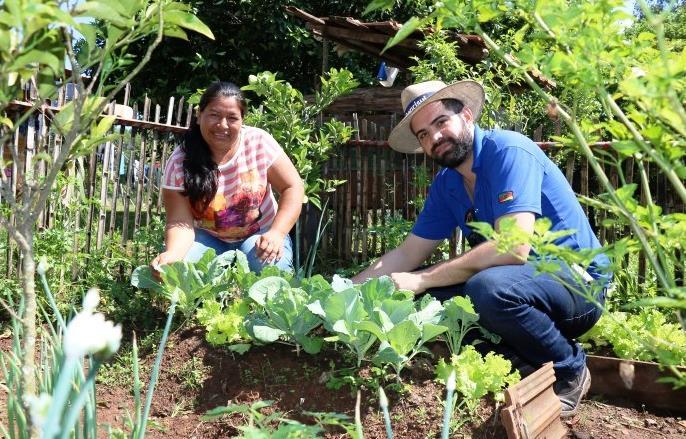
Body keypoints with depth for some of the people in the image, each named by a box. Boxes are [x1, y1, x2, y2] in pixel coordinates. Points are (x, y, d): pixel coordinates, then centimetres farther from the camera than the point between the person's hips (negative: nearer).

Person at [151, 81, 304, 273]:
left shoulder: (260, 142, -14)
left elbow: (293, 188, -8)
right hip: (209, 238, 0)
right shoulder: (179, 163, -15)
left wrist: (277, 233, -23)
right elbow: (181, 221, -18)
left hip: (260, 235, 0)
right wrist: (172, 254, -40)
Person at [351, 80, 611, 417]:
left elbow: (513, 248, -30)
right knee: (422, 295, -5)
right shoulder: (445, 185, 5)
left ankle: (569, 370, -8)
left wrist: (422, 280, -26)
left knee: (489, 286, -36)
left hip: (577, 280, -7)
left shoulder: (508, 151, -19)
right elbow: (407, 254, 11)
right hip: (520, 278, 8)